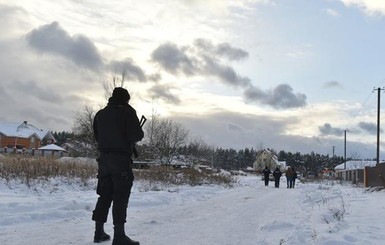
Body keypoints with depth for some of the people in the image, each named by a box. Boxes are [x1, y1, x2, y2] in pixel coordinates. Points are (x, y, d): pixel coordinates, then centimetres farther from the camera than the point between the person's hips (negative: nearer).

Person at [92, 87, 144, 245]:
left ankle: (99, 232, 15)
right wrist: (140, 134, 8)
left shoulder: (100, 114, 13)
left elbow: (97, 136, 18)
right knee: (120, 196, -5)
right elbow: (136, 135, -13)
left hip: (104, 158, 6)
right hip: (121, 159, -6)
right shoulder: (128, 112, -6)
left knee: (104, 195, 12)